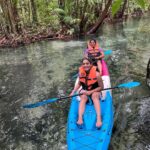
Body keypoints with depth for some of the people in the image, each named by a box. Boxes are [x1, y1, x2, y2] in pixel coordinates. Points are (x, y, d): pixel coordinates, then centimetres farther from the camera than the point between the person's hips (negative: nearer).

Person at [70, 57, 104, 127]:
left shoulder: (96, 74, -20)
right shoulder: (81, 73, -9)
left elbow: (101, 87, -12)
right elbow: (79, 84, 7)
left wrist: (90, 92, -20)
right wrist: (73, 92, -6)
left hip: (95, 91, -2)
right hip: (84, 90, 2)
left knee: (95, 96, -34)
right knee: (83, 97, -29)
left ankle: (99, 118, -45)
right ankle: (80, 118, -44)